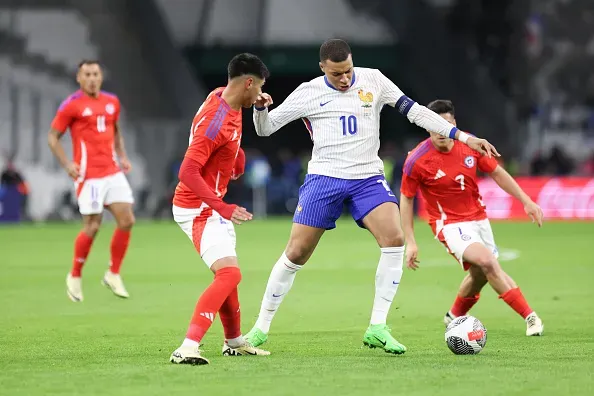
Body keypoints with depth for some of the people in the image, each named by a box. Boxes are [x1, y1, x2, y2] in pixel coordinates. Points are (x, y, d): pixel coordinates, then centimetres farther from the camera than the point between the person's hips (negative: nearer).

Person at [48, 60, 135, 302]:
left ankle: (113, 275, 11)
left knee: (127, 220, -4)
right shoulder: (72, 105, -5)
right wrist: (67, 164, -12)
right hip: (88, 175, -5)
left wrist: (122, 157, 11)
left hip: (112, 172, 5)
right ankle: (75, 277, 12)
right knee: (92, 227, -8)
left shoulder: (112, 102, 11)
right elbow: (53, 137, -1)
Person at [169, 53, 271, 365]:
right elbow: (187, 172, -31)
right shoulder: (216, 121, -26)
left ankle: (234, 340, 44)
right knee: (230, 274, -24)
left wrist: (238, 157, 16)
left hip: (213, 206, 10)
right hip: (198, 208, -10)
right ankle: (188, 348, -33)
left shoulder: (224, 96, 2)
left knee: (227, 274, 25)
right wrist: (223, 208, -34)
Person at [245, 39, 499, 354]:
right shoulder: (308, 93, -2)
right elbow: (264, 128, 4)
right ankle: (261, 328, 12)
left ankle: (377, 328, -15)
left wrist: (462, 136, -2)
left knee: (394, 239, -21)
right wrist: (261, 107, -20)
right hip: (324, 178, -1)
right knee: (296, 254, -4)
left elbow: (415, 111, 3)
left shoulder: (372, 81, 2)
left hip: (368, 178, 1)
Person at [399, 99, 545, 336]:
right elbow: (406, 199, -7)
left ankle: (454, 316, 45)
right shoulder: (417, 161, -18)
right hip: (450, 225, -6)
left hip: (478, 218, 6)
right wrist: (410, 242, -11)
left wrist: (526, 201, 1)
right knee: (486, 261, -26)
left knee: (481, 274, 17)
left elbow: (497, 174, 5)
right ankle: (530, 317, -21)